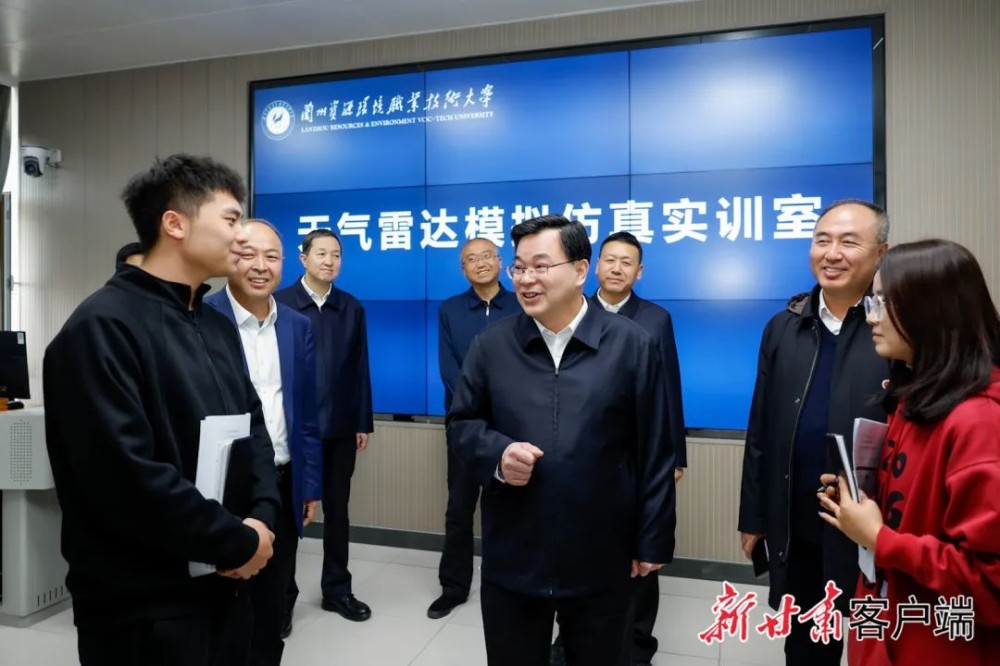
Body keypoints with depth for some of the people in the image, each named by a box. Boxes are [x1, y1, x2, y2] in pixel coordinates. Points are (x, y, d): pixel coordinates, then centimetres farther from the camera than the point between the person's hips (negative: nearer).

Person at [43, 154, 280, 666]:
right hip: (144, 606, -7)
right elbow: (126, 474, -25)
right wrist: (239, 542, -17)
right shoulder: (103, 327, -17)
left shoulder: (217, 326, 10)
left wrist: (261, 517, -7)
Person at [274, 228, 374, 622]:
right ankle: (282, 593, 26)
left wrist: (363, 422, 3)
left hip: (340, 427, 3)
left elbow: (360, 369, 5)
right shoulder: (280, 303, -3)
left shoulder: (352, 308, 6)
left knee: (337, 510, 14)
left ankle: (337, 589, 29)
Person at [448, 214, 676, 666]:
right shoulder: (491, 344, -1)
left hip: (601, 565, -1)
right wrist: (497, 454, -15)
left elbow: (654, 453, -3)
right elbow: (462, 424, 6)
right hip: (510, 562, 2)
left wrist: (651, 542, -1)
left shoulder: (632, 345, -6)